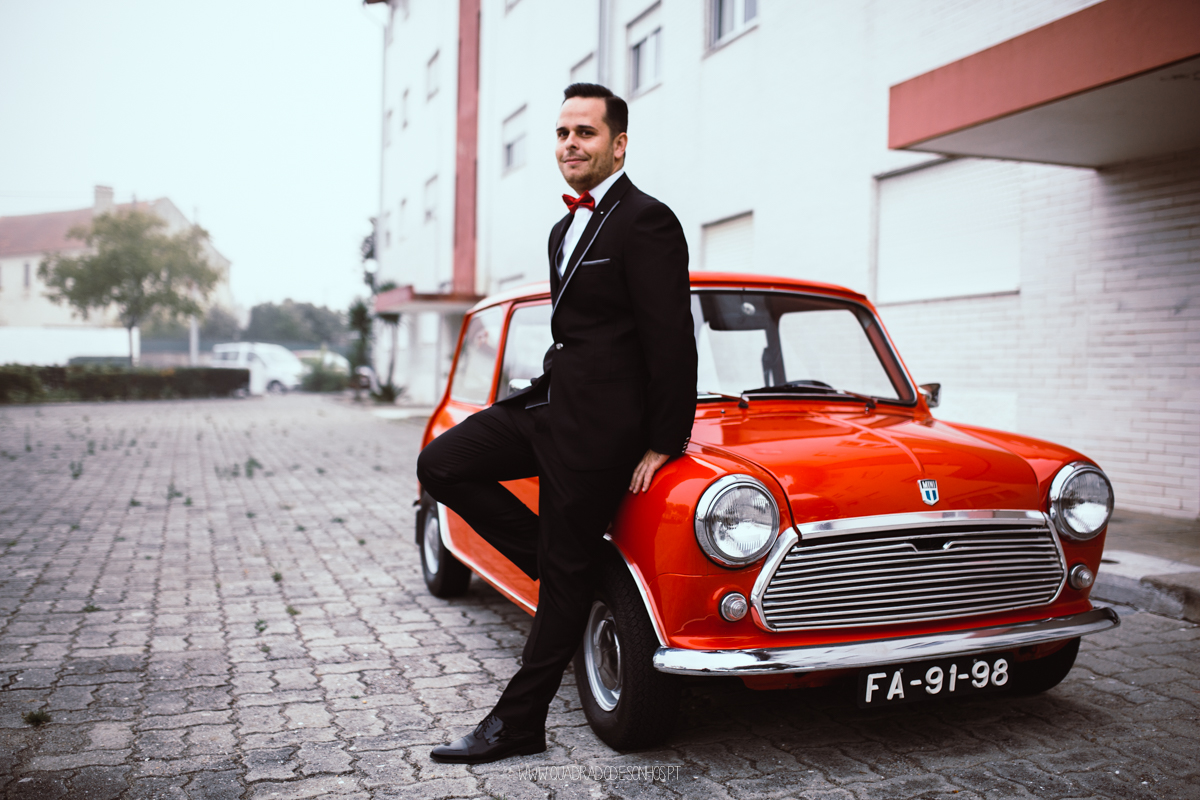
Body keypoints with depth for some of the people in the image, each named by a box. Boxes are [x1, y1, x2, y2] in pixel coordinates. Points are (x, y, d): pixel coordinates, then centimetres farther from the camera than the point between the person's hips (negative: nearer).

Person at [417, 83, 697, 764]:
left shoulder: (646, 222, -14)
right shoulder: (568, 228, 16)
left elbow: (672, 342, -17)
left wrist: (663, 444, -15)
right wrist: (549, 400, 18)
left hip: (600, 424, -9)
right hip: (551, 402, 9)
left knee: (566, 579, 1)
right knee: (442, 465, 3)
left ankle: (518, 725, 16)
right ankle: (576, 569, 9)